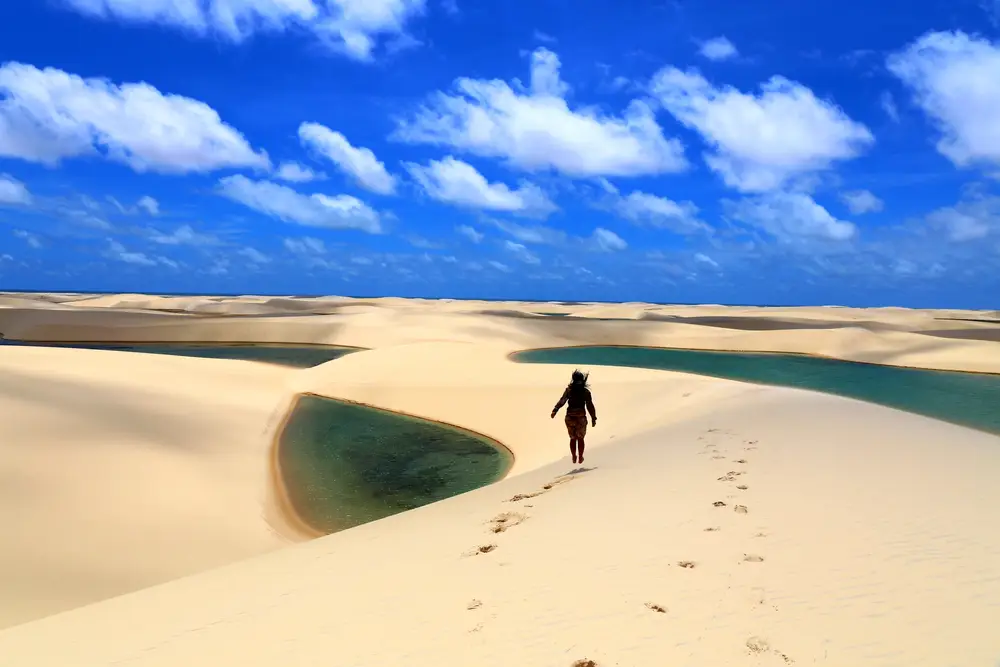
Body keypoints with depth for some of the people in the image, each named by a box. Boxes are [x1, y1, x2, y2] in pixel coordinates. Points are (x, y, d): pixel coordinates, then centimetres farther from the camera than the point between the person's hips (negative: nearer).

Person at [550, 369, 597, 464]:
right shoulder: (586, 391, -2)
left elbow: (561, 401, -12)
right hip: (581, 417, -1)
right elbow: (590, 406, -2)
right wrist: (593, 418, 5)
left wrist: (554, 411, -19)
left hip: (570, 417, 1)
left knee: (573, 438, 15)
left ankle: (574, 457, 16)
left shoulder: (569, 390, 0)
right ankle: (580, 458, 16)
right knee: (580, 438, 14)